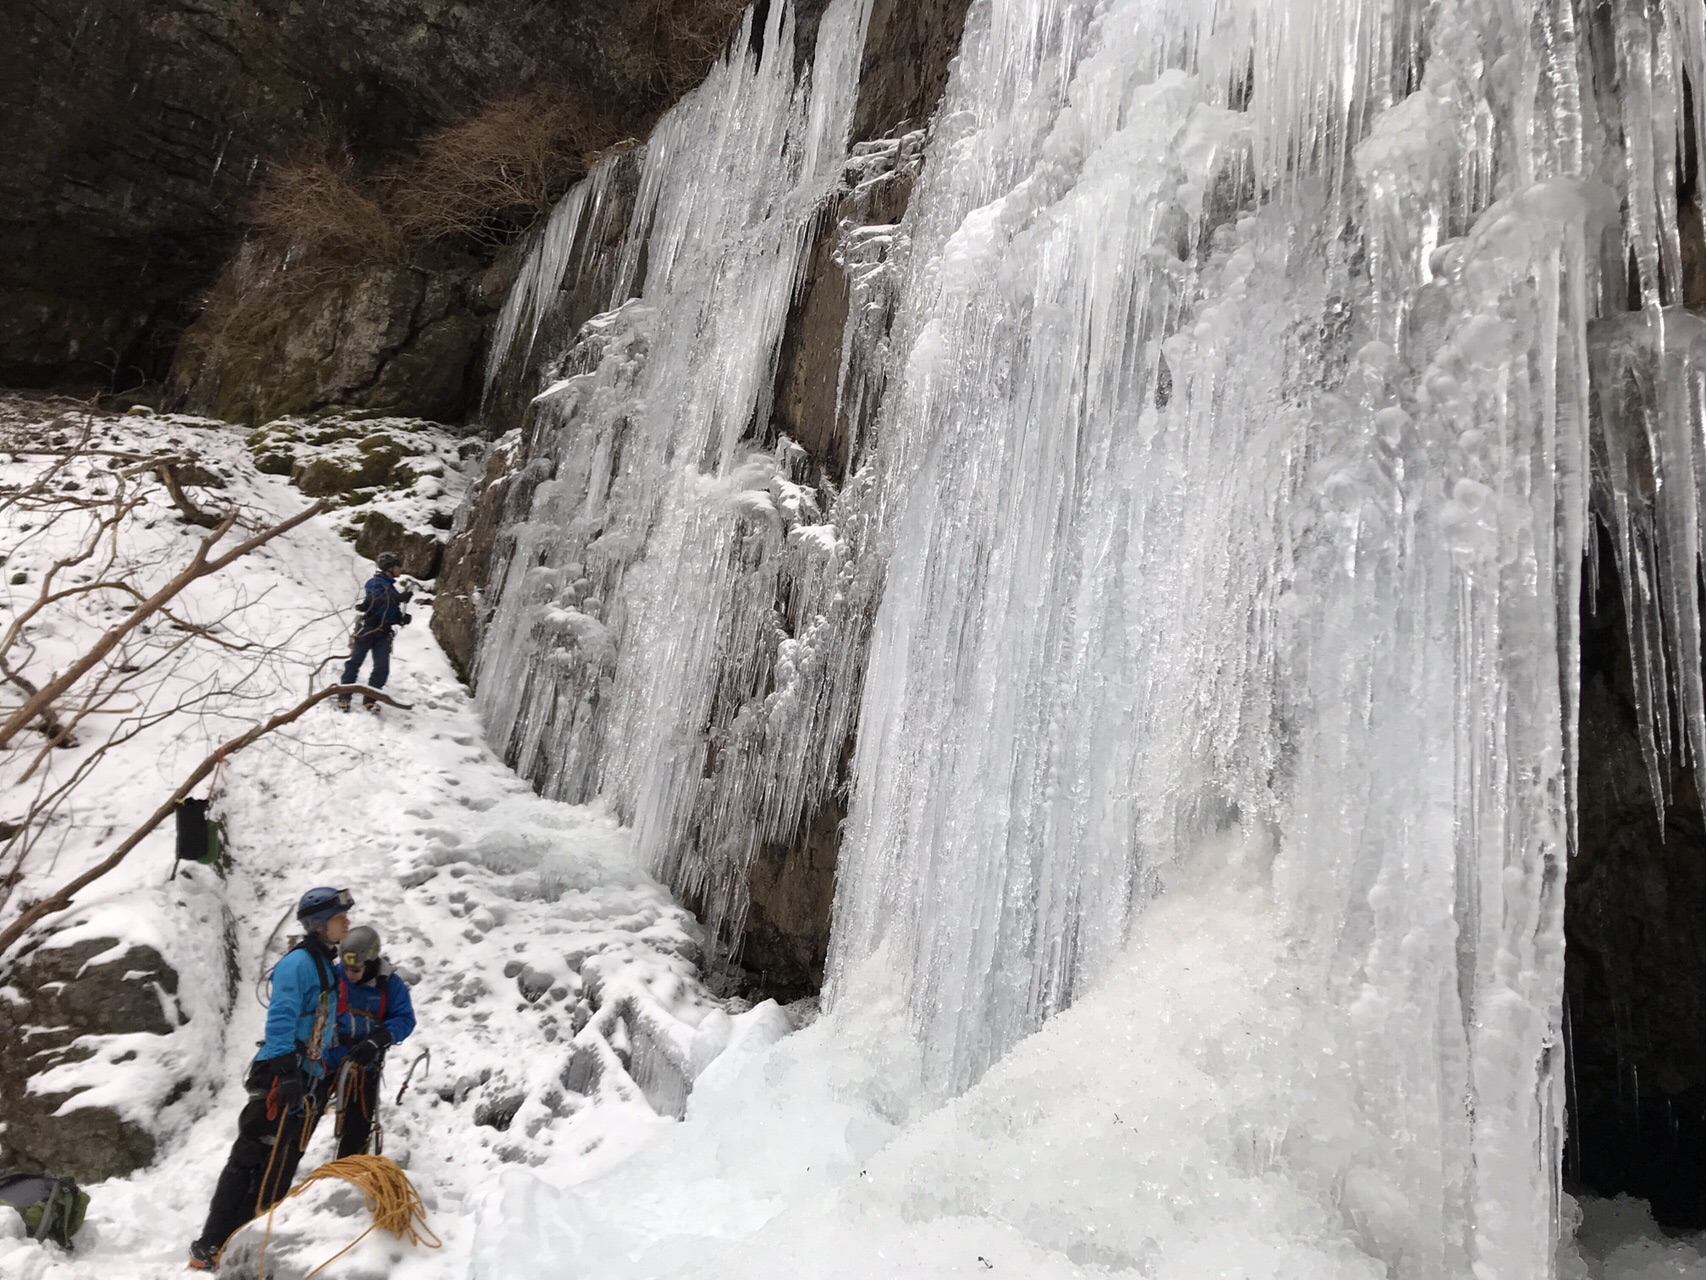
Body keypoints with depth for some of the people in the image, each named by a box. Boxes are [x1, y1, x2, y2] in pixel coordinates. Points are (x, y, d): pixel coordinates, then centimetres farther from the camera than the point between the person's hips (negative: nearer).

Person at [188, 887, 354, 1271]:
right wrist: (286, 1071, -27)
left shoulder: (326, 966, 16)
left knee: (280, 1166, 10)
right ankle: (211, 1247, -1)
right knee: (251, 1161, -7)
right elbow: (281, 1019, -20)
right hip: (281, 1076, -9)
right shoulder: (299, 962, -12)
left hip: (302, 1080, 9)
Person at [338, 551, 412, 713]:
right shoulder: (375, 583, -3)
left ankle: (370, 700, 4)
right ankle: (343, 698, 4)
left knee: (382, 669, -5)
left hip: (383, 634, 6)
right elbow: (376, 601, -23)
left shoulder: (392, 588, 21)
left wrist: (402, 618, -1)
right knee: (354, 663, -2)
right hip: (367, 630, -6)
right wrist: (399, 598, -34)